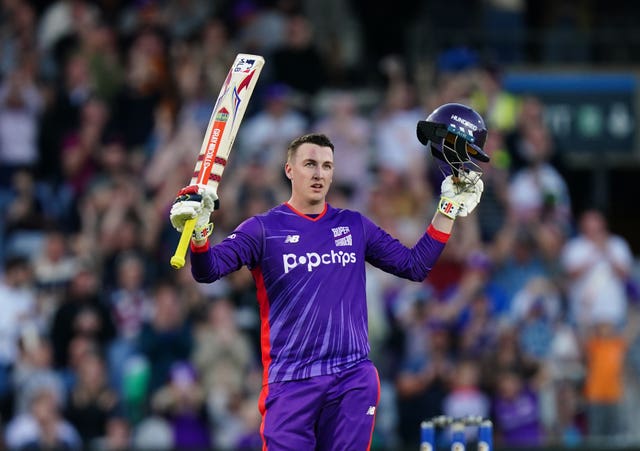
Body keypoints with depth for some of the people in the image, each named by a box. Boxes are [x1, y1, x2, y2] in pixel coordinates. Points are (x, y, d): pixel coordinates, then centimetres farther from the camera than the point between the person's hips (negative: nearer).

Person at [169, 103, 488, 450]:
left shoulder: (354, 226, 14)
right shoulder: (264, 228, 2)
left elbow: (415, 265, 17)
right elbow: (208, 270, -10)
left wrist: (448, 209, 12)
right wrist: (199, 230, -30)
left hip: (354, 379, 3)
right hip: (291, 381, -3)